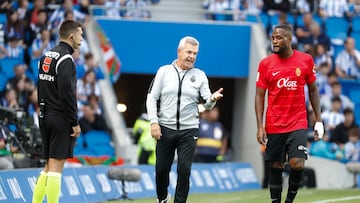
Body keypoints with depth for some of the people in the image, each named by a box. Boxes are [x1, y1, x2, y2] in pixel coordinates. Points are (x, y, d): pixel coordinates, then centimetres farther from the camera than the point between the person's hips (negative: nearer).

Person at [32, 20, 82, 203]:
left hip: (45, 118, 9)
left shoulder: (46, 57, 14)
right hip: (61, 119, -9)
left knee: (48, 167, 13)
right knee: (56, 166, -7)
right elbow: (67, 93, -19)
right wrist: (75, 123, -15)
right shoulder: (65, 59, -14)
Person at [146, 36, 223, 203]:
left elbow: (206, 104, 1)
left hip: (189, 130, 0)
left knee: (184, 170, -6)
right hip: (165, 128, 0)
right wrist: (154, 122, -8)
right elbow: (152, 98, 2)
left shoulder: (199, 75, 5)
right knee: (162, 168, 6)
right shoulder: (164, 71, 3)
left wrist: (212, 99, -22)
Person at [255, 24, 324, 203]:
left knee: (297, 165, -13)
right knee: (276, 167, 4)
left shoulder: (306, 60, 1)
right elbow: (259, 96, 1)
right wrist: (260, 126, -7)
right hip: (274, 126, 1)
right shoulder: (266, 64, 0)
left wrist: (318, 121, 5)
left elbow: (313, 90, 9)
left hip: (298, 124, -1)